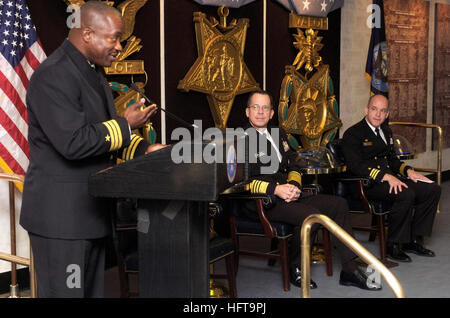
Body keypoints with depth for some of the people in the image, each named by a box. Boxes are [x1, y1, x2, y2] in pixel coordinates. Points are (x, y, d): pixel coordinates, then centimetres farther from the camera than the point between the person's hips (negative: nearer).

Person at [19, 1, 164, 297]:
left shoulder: (94, 73, 14)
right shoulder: (53, 76, -18)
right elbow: (73, 143, -25)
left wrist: (143, 149, 5)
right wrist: (126, 125, -15)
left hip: (91, 212, 10)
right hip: (60, 215, -10)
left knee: (93, 291, 15)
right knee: (64, 292, -2)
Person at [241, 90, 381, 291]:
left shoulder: (278, 134, 20)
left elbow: (292, 167, 20)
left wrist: (293, 185, -5)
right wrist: (275, 189, -24)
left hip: (288, 197, 8)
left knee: (339, 204, -4)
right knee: (311, 215, -30)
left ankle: (349, 269, -1)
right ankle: (295, 268, -7)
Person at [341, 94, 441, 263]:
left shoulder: (386, 130, 21)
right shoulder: (352, 134, -6)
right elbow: (356, 165, -19)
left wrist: (408, 171, 6)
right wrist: (385, 176, -27)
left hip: (390, 178, 9)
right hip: (368, 185, -8)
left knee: (433, 190, -6)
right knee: (406, 195, -33)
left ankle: (413, 240, 0)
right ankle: (393, 245, -17)